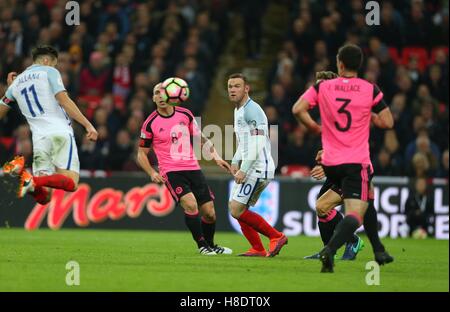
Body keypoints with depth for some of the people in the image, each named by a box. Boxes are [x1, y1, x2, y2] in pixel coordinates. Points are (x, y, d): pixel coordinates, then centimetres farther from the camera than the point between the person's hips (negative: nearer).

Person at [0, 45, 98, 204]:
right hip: (60, 132, -5)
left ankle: (23, 176, -30)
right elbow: (64, 101, -6)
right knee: (70, 183, -10)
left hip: (39, 138, 5)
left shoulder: (16, 82, 21)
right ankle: (34, 181, -36)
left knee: (42, 196, 1)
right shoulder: (49, 72, 7)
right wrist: (88, 125, -9)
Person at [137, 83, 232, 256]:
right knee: (190, 204, -26)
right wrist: (152, 173, -12)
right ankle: (202, 246, -9)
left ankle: (210, 245, 27)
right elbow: (141, 154, 4)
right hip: (171, 171, -4)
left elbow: (201, 139, 17)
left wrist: (216, 157, 5)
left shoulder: (185, 115, 4)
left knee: (209, 212, 1)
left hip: (193, 168, 4)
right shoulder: (150, 124, -4)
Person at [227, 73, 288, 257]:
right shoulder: (238, 111, 19)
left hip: (258, 168, -10)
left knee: (237, 210, -15)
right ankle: (258, 249, 12)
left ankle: (276, 236, -7)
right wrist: (235, 162, 15)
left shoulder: (251, 110, -13)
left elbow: (258, 144, -21)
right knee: (236, 209, 8)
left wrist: (244, 170, -24)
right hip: (250, 169, 10)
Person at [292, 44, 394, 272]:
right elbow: (387, 123, 2)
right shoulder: (370, 89, -2)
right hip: (357, 163, -3)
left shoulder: (322, 87, 2)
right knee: (355, 214, -12)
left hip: (330, 163, 4)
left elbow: (298, 110, -7)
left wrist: (316, 128, 7)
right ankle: (330, 249, -38)